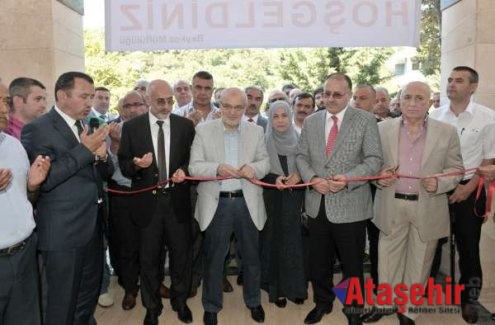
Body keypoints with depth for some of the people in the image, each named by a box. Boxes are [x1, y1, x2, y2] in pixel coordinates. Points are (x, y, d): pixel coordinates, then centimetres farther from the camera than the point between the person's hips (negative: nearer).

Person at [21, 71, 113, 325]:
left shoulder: (86, 128, 11)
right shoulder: (37, 129, -12)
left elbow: (103, 173, 13)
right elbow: (42, 180, -23)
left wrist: (101, 156, -9)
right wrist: (84, 150, -23)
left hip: (92, 227, 7)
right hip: (63, 232, -7)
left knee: (89, 296, 21)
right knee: (62, 303, 10)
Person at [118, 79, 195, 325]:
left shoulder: (185, 125, 1)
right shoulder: (131, 127, -3)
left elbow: (192, 159, 6)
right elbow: (123, 166, -2)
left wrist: (184, 170, -15)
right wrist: (137, 165, -24)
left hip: (177, 201, 1)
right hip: (147, 202, -1)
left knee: (181, 254, 14)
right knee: (148, 258, 13)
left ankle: (180, 300, 38)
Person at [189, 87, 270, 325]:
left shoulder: (256, 131, 4)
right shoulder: (204, 130, -3)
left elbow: (265, 162, 3)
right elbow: (194, 167, -8)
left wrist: (254, 168, -20)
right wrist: (217, 168, -27)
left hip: (247, 202, 2)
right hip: (216, 203, -2)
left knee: (251, 256, 16)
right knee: (213, 258, 11)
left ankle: (253, 301, 38)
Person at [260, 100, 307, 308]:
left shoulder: (300, 141, 3)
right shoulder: (263, 141, -2)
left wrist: (298, 176, -15)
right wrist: (274, 179, -21)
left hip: (294, 197, 2)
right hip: (271, 198, -1)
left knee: (293, 240, 4)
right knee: (274, 241, 3)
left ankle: (295, 287, 18)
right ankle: (277, 288, 14)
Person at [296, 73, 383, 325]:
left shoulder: (365, 120, -5)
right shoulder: (310, 121, 7)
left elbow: (374, 160, -9)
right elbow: (302, 156, 7)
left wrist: (348, 179, -23)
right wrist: (312, 178, -12)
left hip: (350, 205, -3)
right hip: (317, 204, 4)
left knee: (352, 264, 14)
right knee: (318, 261, 18)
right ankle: (322, 303, 41)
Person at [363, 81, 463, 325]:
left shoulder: (447, 132, -2)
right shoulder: (383, 128, 0)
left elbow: (455, 169, 2)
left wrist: (439, 183, -17)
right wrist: (378, 175, -15)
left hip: (428, 209, 0)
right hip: (392, 207, 0)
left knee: (419, 263, 14)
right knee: (388, 260, 13)